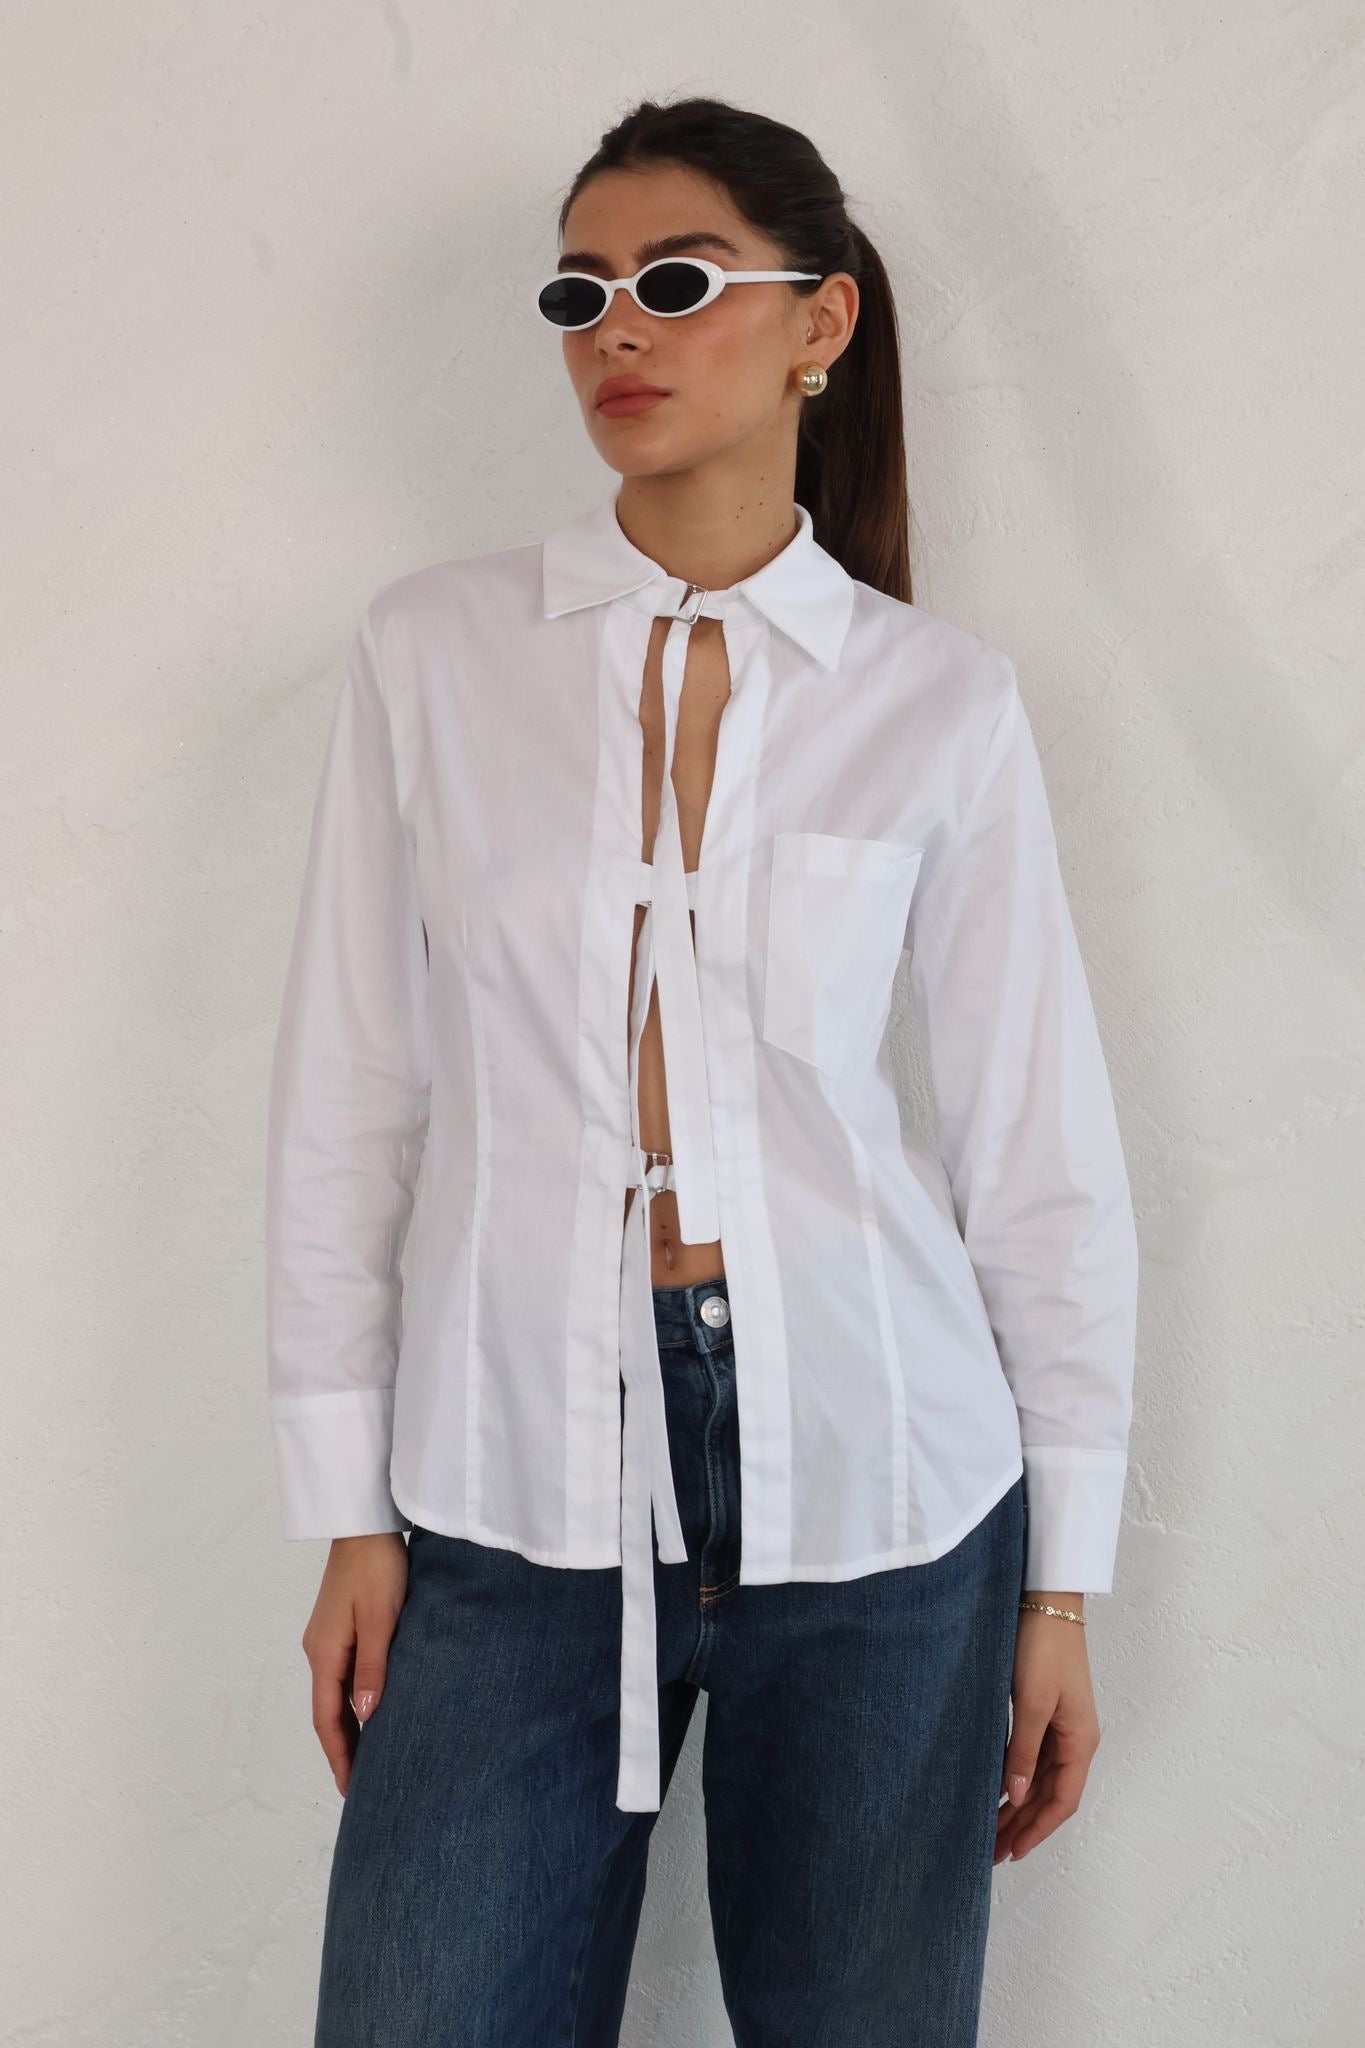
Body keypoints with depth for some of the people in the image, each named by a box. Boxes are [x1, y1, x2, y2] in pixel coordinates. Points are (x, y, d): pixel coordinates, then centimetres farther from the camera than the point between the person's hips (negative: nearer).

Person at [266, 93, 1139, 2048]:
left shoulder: (939, 699, 0)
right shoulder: (433, 652, 2)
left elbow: (1042, 1153, 3)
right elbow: (346, 1102, 4)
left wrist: (1064, 1586, 4)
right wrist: (350, 1515, 2)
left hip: (872, 1478, 0)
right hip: (513, 1472, 1)